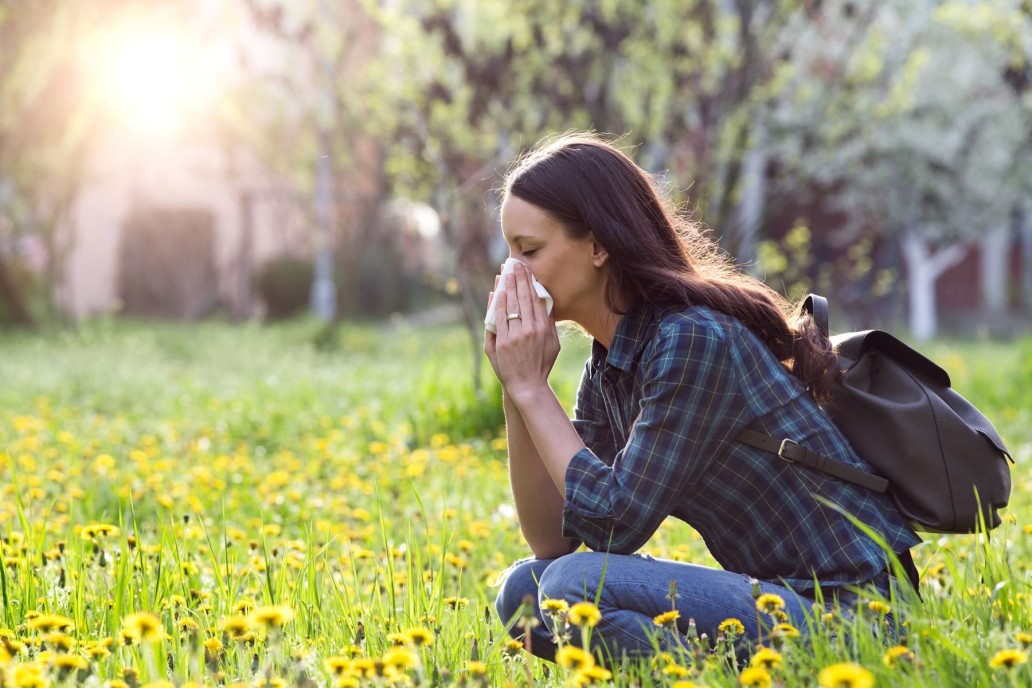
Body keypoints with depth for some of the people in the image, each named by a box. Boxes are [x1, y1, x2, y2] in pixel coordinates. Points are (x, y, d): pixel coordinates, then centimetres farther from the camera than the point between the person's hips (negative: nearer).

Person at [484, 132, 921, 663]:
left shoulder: (694, 341, -18)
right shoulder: (606, 370, 9)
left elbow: (615, 524, -18)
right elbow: (552, 541, 6)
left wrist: (533, 389, -12)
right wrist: (516, 392, -2)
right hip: (771, 597, 9)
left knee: (574, 587, -23)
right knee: (524, 591, 2)